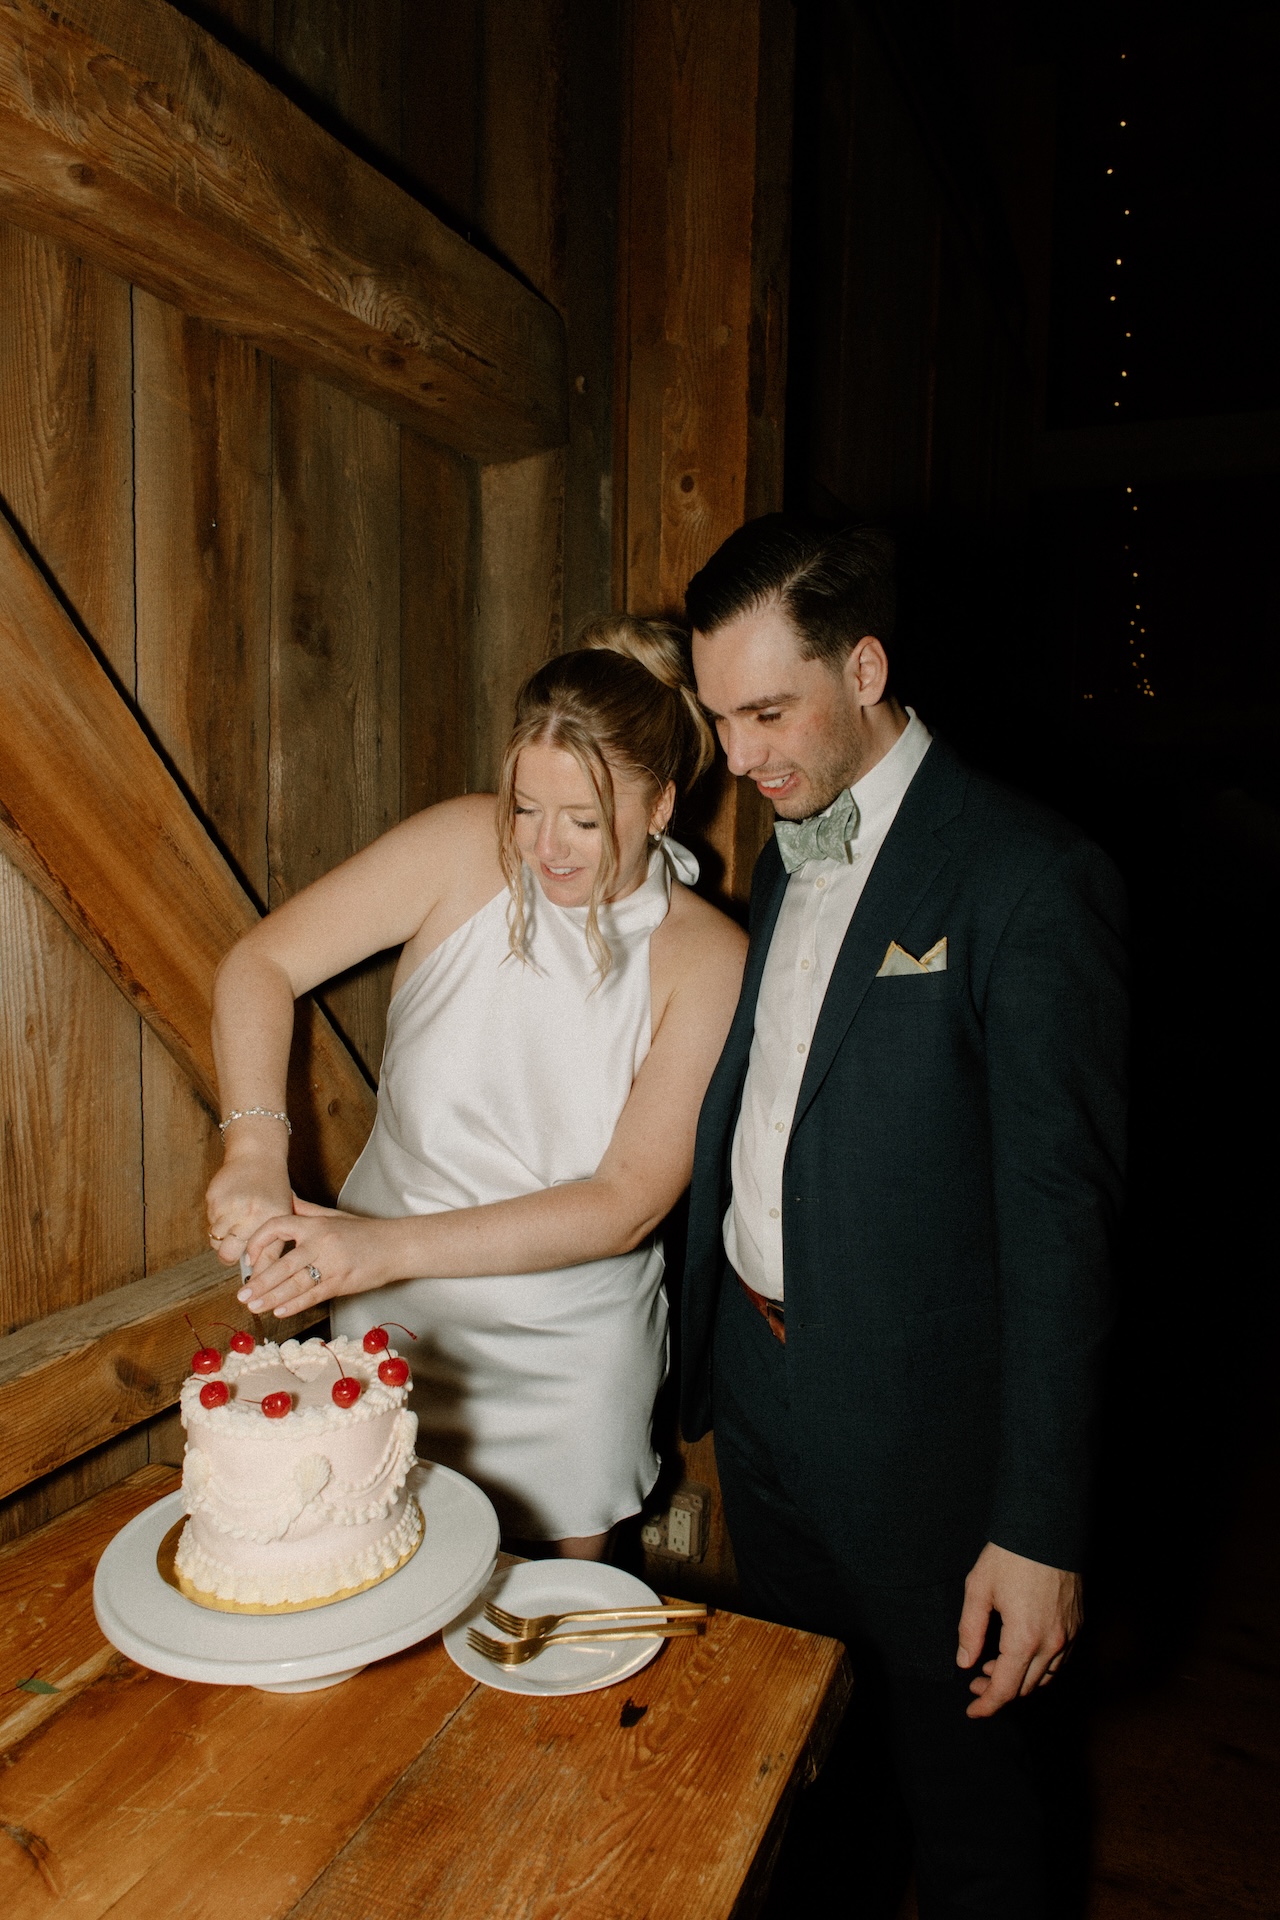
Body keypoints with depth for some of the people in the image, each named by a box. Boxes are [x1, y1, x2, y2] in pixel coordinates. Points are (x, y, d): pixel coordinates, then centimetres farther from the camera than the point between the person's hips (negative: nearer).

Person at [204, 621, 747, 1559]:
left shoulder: (707, 958, -16)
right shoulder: (466, 850, -14)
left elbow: (627, 1206, -20)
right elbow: (263, 962, -8)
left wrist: (394, 1246, -27)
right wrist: (256, 1149, -24)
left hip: (570, 1352, 0)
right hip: (392, 1320, 1)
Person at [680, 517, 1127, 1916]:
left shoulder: (1028, 879, -18)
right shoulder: (785, 857, 5)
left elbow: (1060, 1218, -19)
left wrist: (1041, 1526, -17)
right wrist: (707, 1356, 9)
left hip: (913, 1429, -6)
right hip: (754, 1392, 7)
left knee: (954, 1765, 17)